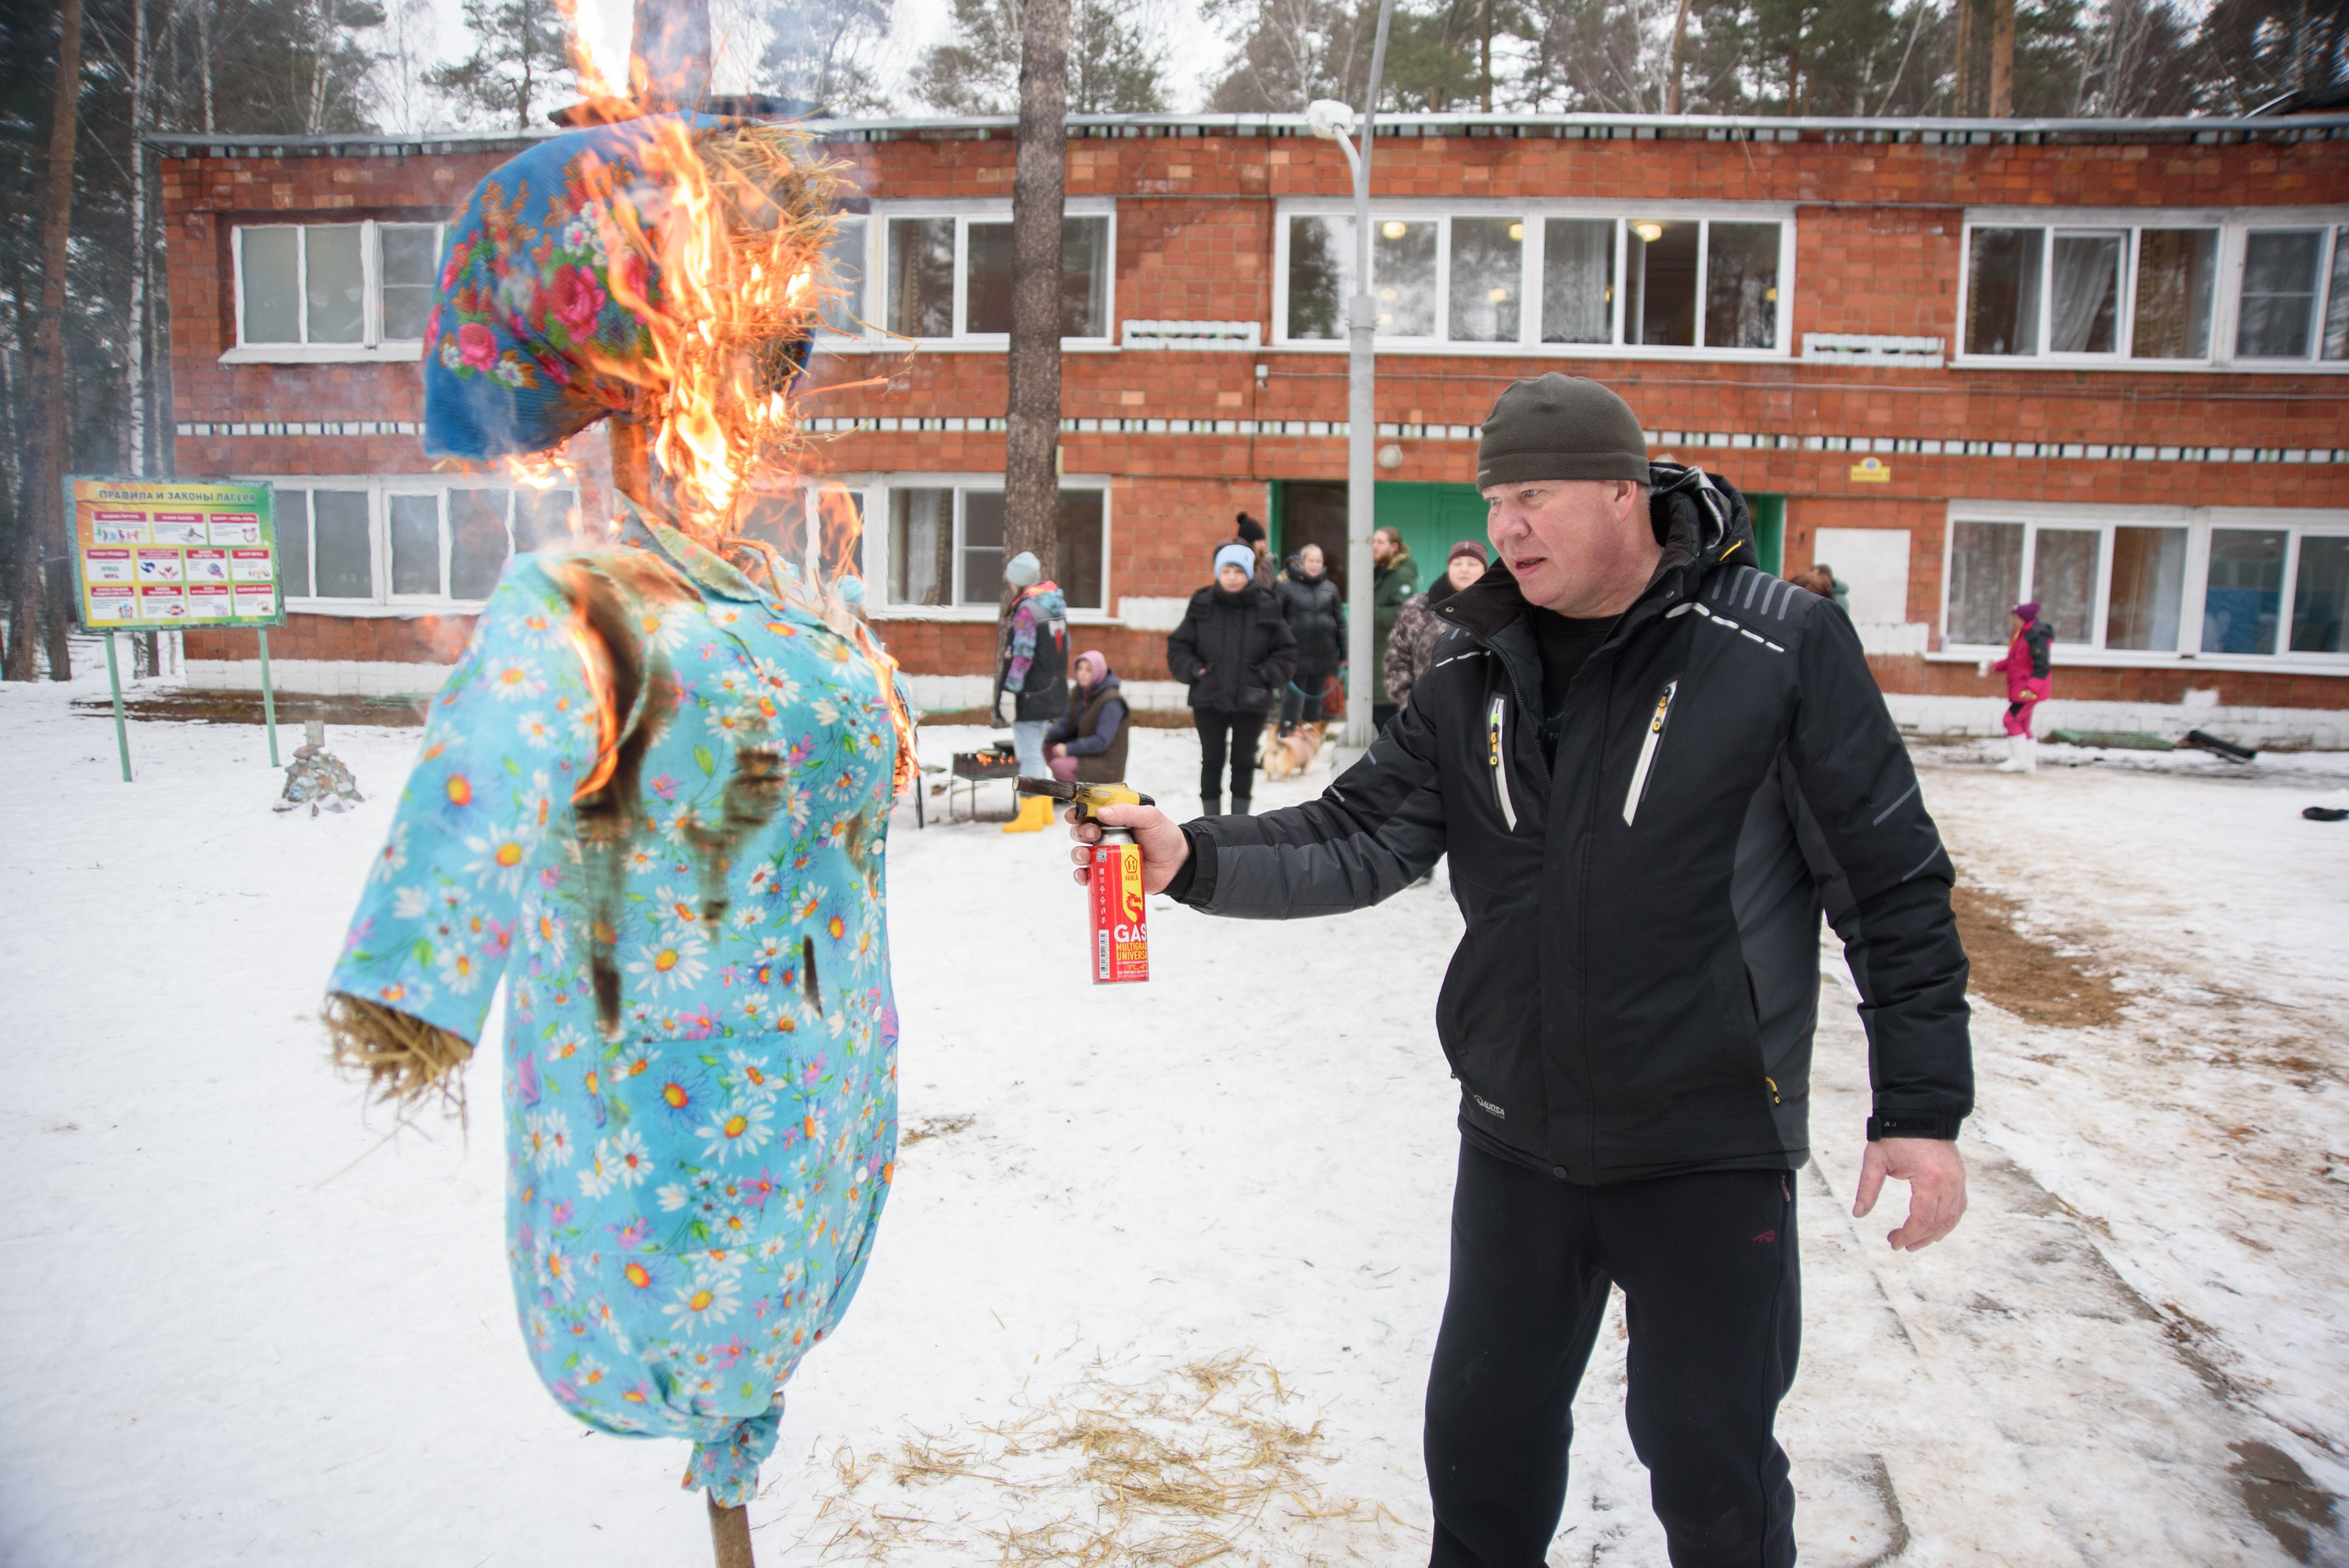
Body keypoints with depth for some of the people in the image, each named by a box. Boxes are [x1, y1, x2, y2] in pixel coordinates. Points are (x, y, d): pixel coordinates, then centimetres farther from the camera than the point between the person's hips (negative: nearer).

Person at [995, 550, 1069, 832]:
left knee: (1028, 753, -3)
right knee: (1034, 751, 19)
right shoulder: (1056, 603, 10)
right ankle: (1044, 809, 25)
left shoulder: (1026, 608, -17)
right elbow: (1064, 646, 15)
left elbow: (1022, 655, -21)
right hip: (1052, 690, 9)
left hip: (1029, 692, -9)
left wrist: (1009, 691, -20)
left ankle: (1030, 815, 1)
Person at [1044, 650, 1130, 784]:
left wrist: (1069, 748, -26)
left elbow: (1102, 741, -25)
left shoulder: (1111, 701, -20)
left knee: (1059, 765, -25)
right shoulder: (1081, 694, 7)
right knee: (1048, 745, -5)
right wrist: (1047, 733, -13)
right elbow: (1066, 723, 7)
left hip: (1106, 767, -9)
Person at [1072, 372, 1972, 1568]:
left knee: (1710, 1464, 10)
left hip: (1710, 1147, -4)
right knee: (1482, 1436, 18)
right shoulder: (1475, 673, 1)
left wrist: (1921, 1106, -8)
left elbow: (1893, 882, -8)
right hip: (1517, 1140, 4)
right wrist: (1197, 859, -20)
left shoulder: (1777, 646, -12)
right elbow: (1360, 839, -4)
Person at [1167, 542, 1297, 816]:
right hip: (1208, 698, 0)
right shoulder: (1202, 606, -3)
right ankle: (1210, 820, 19)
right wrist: (1194, 671, -9)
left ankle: (1240, 819, 23)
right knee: (1211, 760, 9)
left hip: (1250, 701, 0)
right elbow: (1177, 647, 4)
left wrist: (1266, 675, -9)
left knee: (1243, 760, 11)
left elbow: (1286, 651, 4)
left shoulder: (1266, 608, -3)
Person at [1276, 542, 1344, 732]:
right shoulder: (1287, 586, -4)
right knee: (1293, 697, -1)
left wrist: (1343, 654, 9)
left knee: (1315, 698, 13)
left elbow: (1340, 621, 10)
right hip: (1297, 655, -4)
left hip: (1323, 656, 4)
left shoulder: (1330, 588, 7)